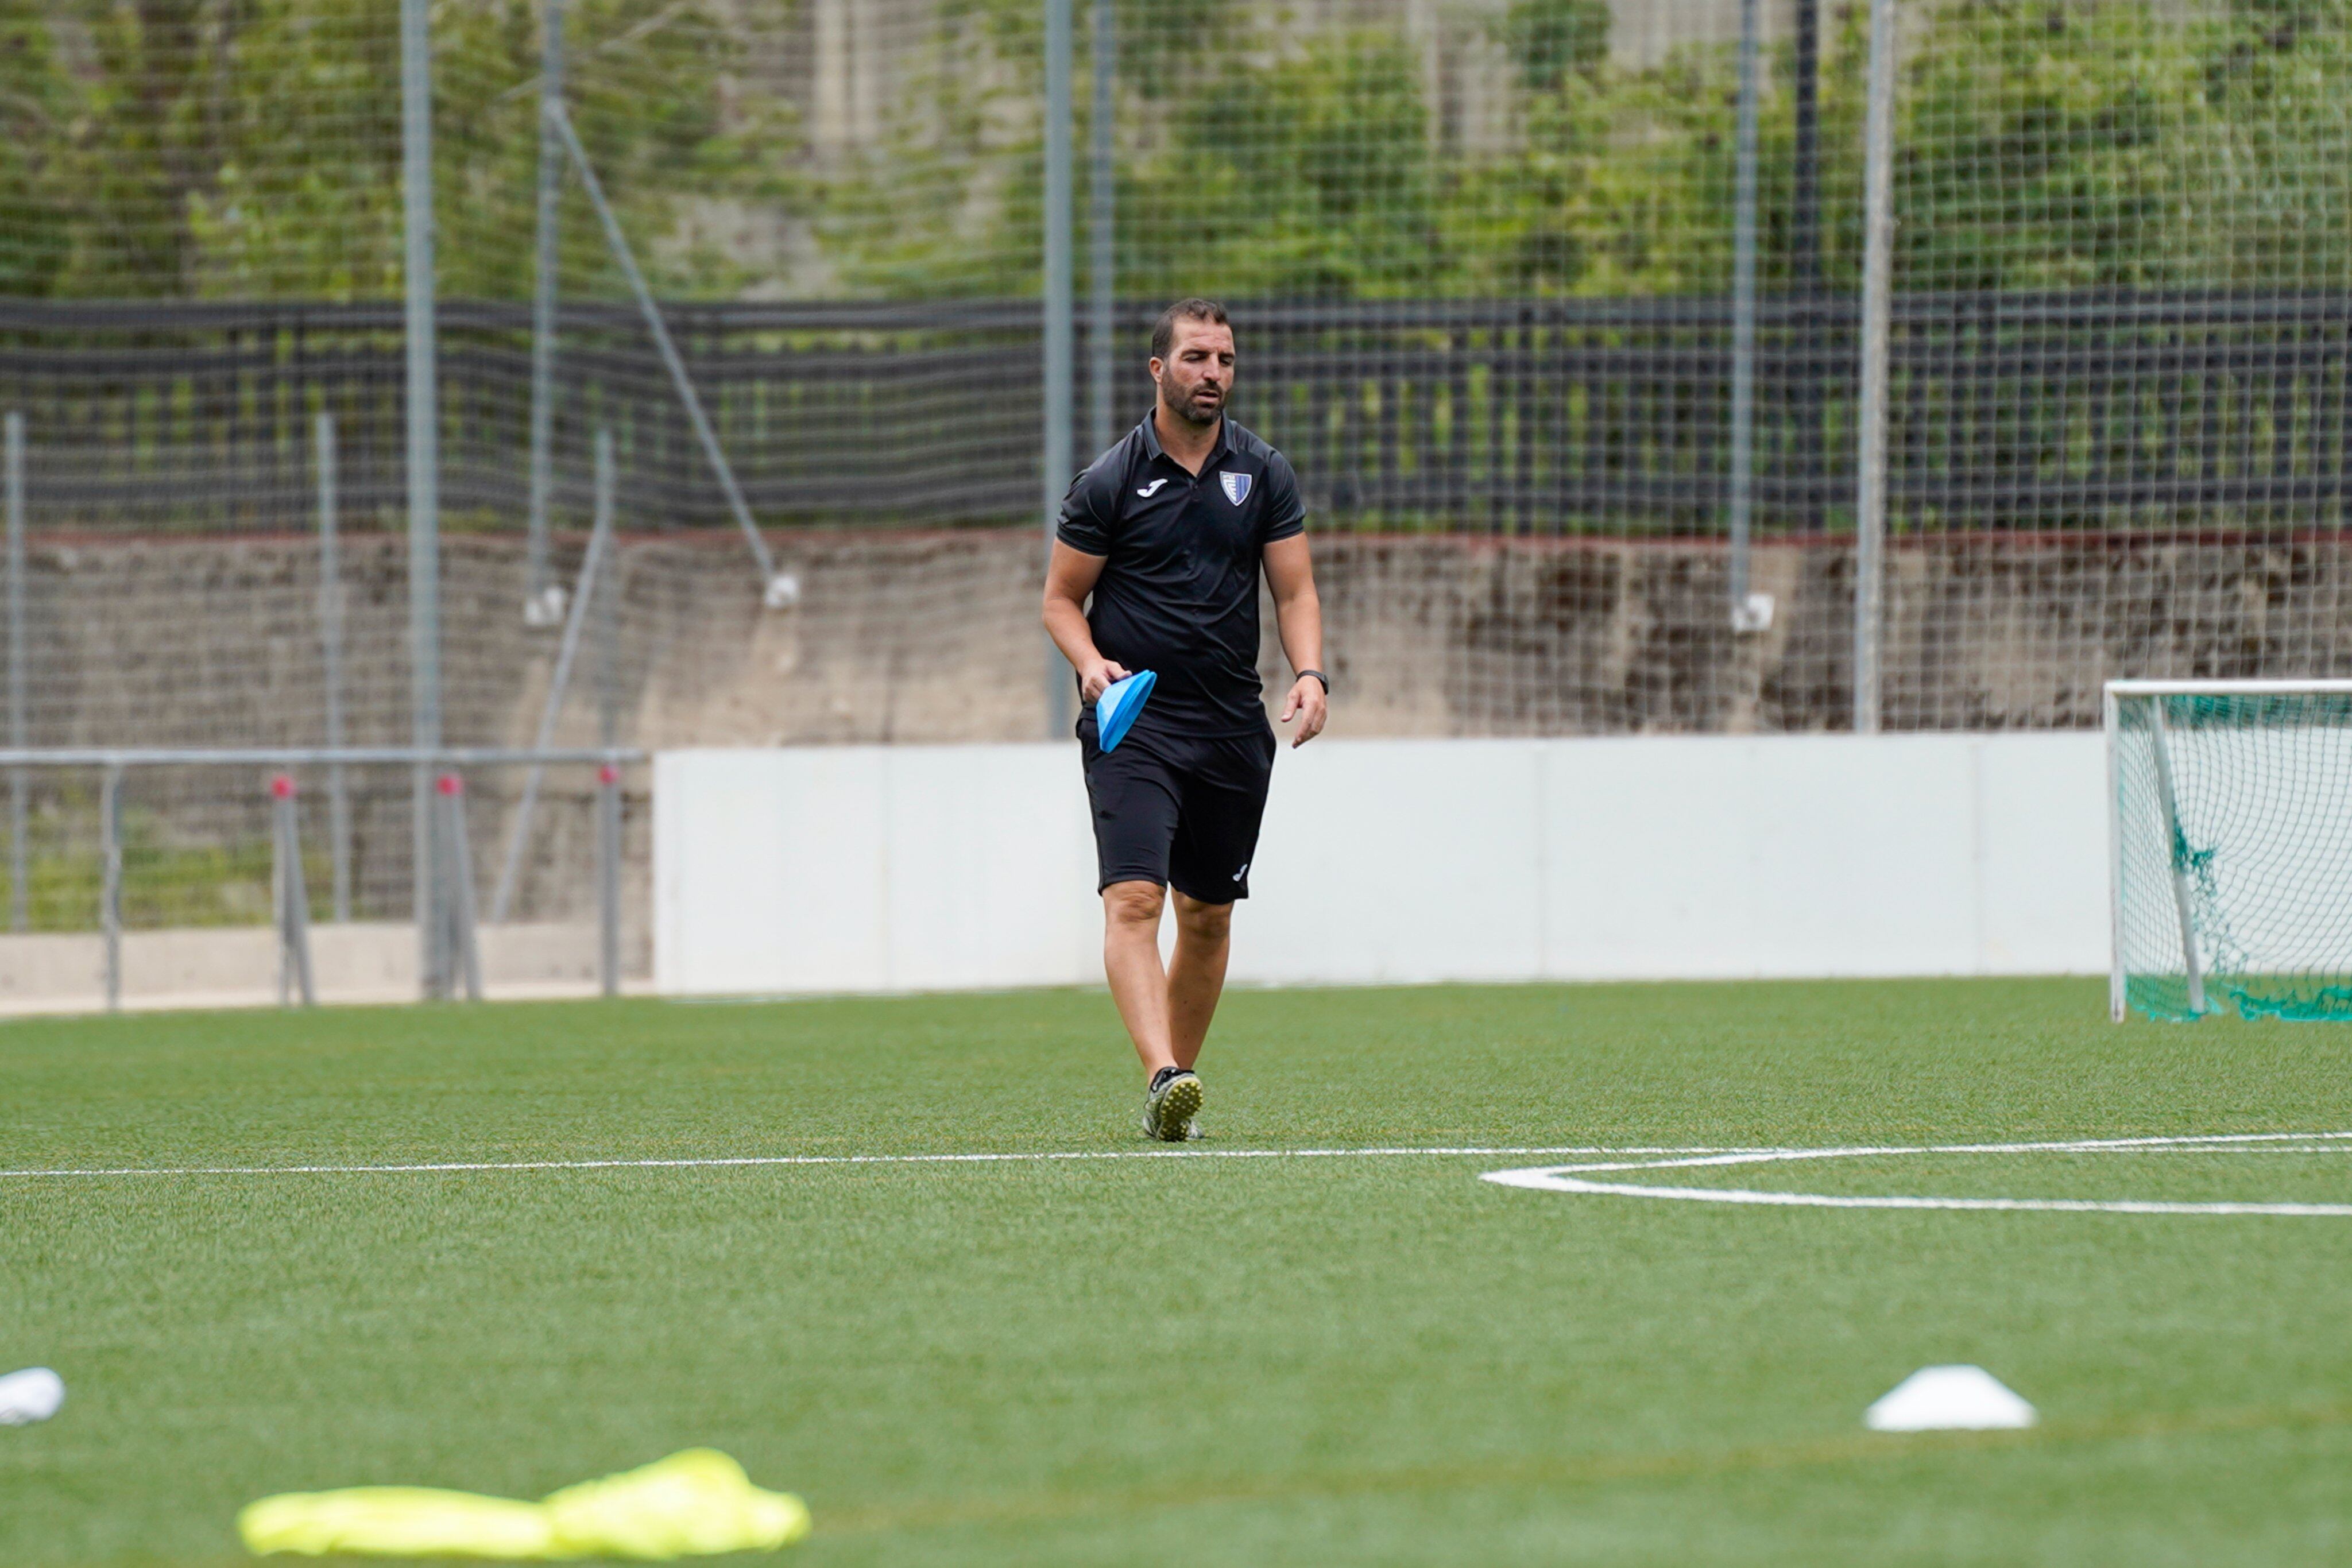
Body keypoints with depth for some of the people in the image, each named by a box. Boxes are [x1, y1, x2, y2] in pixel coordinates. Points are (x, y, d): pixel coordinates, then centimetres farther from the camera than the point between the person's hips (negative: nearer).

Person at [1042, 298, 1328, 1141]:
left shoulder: (1264, 474, 7)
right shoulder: (1109, 482, -2)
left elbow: (1295, 591, 8)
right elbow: (1061, 597, 5)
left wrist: (1309, 672, -10)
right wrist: (1090, 661, -15)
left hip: (1233, 728, 4)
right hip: (1132, 724, -4)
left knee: (1208, 916, 9)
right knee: (1134, 898, -19)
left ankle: (1178, 1085, 21)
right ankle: (1163, 1076, -32)